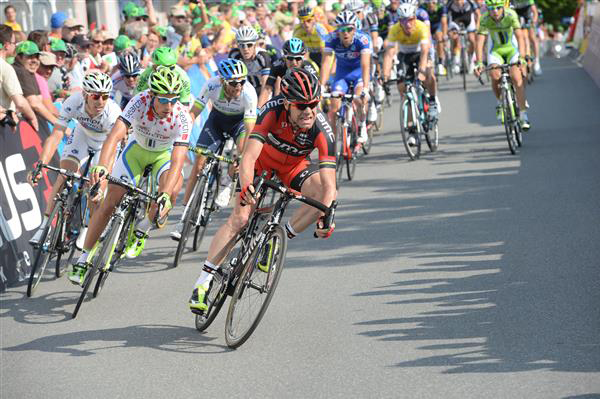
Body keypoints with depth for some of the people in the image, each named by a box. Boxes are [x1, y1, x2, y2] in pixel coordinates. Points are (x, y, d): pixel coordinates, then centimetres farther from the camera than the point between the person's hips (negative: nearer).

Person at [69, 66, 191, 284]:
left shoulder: (182, 117, -33)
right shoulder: (139, 102, -33)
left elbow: (177, 161, -39)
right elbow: (115, 135, -42)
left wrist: (165, 196, -53)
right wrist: (101, 167, -59)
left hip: (164, 154, -1)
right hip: (137, 148, 1)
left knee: (172, 188, -32)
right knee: (110, 203, -6)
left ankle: (141, 231, -7)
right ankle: (84, 258, 9)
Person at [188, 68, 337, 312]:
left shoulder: (321, 130, -33)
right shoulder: (274, 110, -36)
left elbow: (328, 184, -36)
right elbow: (249, 156, -43)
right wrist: (246, 188, -61)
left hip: (293, 166, 2)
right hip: (263, 159, -1)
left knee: (329, 192, -26)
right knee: (239, 218, -16)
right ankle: (203, 282, -7)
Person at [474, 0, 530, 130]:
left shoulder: (511, 15, -27)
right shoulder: (485, 19, -23)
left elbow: (520, 37, -34)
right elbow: (480, 42, -29)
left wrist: (521, 58, -48)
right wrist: (479, 63, -42)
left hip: (512, 47, -1)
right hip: (495, 49, 1)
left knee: (516, 77, -20)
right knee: (495, 76, -23)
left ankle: (523, 115, -11)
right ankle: (500, 102, 7)